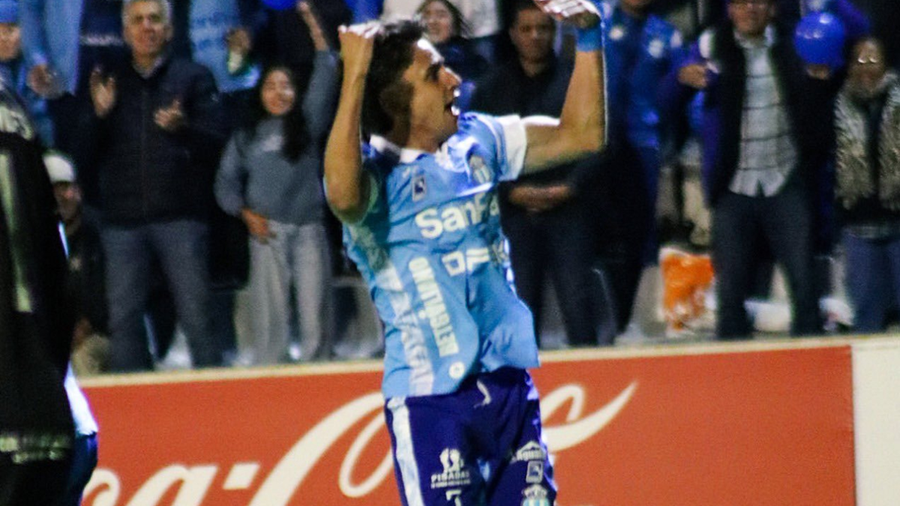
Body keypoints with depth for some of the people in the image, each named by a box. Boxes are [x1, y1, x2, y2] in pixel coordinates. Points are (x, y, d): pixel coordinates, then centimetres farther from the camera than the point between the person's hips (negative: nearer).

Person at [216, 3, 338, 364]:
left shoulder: (307, 124, 10)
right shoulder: (247, 137, 13)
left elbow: (325, 83, -1)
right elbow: (227, 181, 15)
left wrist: (316, 33, -8)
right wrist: (246, 213, -1)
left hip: (309, 229, 0)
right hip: (268, 229, 0)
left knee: (315, 314, -2)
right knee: (270, 314, -3)